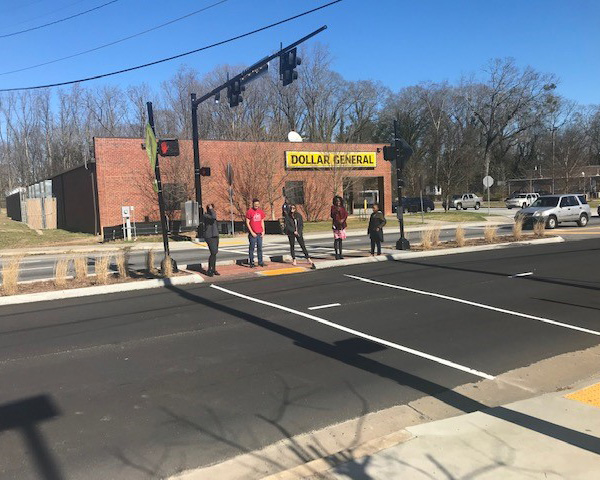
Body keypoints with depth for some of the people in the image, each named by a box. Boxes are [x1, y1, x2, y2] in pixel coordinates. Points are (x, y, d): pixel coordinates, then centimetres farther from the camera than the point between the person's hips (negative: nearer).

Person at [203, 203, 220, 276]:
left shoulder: (212, 215, 18)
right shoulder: (206, 216, -10)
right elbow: (213, 217, -30)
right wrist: (211, 209, -16)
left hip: (215, 236, 9)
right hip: (209, 237, -9)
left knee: (215, 253, 9)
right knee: (213, 253, -16)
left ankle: (213, 270, 15)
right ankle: (209, 270, -9)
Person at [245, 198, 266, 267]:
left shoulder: (261, 212, 10)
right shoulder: (249, 211, -6)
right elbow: (247, 223, -6)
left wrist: (263, 231, 6)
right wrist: (251, 232, -11)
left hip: (260, 233, 5)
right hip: (253, 233, -5)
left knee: (260, 248, 8)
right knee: (252, 248, -3)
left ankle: (260, 262, 14)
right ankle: (251, 263, 1)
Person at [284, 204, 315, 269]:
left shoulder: (299, 215, 1)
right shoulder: (287, 216, -5)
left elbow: (302, 224, 3)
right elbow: (287, 226, -8)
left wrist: (299, 232, -9)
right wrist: (294, 231, -14)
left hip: (299, 233, 1)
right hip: (291, 233, -1)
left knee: (303, 245, -2)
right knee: (292, 246, 4)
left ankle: (308, 259, -1)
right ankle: (294, 260, 16)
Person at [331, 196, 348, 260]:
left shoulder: (342, 207, 13)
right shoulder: (333, 207, 1)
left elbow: (346, 214, 2)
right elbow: (332, 215, -11)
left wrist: (343, 219, -15)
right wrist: (336, 211, -26)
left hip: (342, 225, 4)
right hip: (336, 225, -4)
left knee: (340, 239, 9)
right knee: (336, 240, -9)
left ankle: (340, 254, 15)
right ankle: (337, 255, -8)